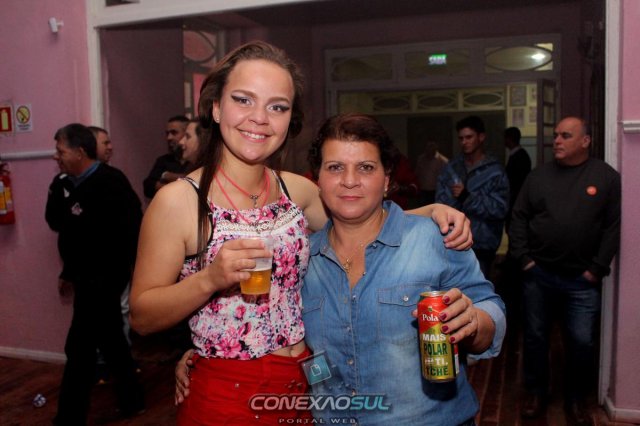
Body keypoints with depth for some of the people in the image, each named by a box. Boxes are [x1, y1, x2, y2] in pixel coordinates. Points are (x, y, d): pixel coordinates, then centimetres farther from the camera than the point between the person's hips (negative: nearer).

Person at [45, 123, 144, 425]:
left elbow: (133, 228, -22)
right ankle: (131, 400, 33)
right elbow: (55, 223, 12)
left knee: (79, 348, -2)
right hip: (87, 278, 9)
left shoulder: (110, 182, -18)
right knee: (109, 338, 18)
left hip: (103, 279, -9)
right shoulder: (72, 183, 7)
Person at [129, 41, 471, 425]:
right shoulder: (179, 201, -15)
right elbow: (142, 317, -11)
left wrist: (430, 211, -2)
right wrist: (209, 279, -28)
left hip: (306, 387, 5)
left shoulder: (298, 190, -2)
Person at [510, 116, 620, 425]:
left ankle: (576, 400, 26)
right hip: (539, 275, 2)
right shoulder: (538, 176, 5)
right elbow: (519, 217, 6)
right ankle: (535, 393, 29)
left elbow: (614, 226, -4)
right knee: (535, 337, 11)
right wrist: (523, 257, -3)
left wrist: (597, 268, -9)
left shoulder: (607, 177, -2)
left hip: (582, 280, -2)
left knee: (582, 342, 4)